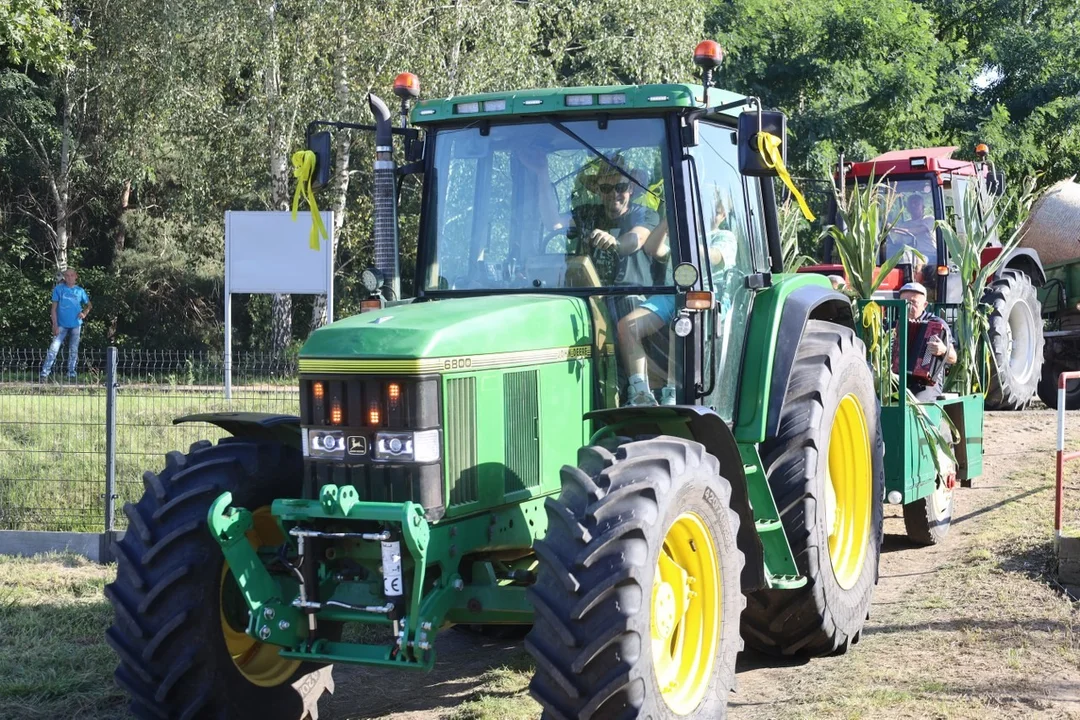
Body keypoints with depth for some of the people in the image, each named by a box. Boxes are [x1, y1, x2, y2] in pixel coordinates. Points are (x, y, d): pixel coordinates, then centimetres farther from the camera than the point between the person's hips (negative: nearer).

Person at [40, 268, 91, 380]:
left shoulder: (80, 291, 6)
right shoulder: (59, 289, -1)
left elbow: (89, 305, 18)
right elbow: (54, 308, -1)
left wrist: (84, 313, -2)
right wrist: (55, 325, -8)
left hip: (76, 325, 3)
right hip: (62, 325, -3)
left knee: (73, 350, 7)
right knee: (54, 348, -12)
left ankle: (71, 373, 16)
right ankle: (45, 372, -14)